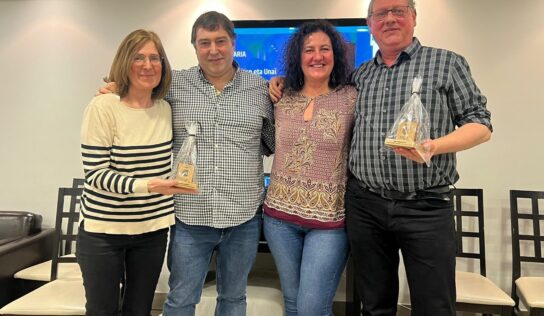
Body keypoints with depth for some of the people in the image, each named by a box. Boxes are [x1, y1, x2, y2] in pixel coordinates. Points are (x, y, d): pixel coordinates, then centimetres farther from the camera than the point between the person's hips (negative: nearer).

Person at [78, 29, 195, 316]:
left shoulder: (165, 109, 1)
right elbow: (95, 174, -17)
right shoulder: (103, 106, -13)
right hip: (103, 229, -4)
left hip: (153, 229, 4)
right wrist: (147, 186, -27)